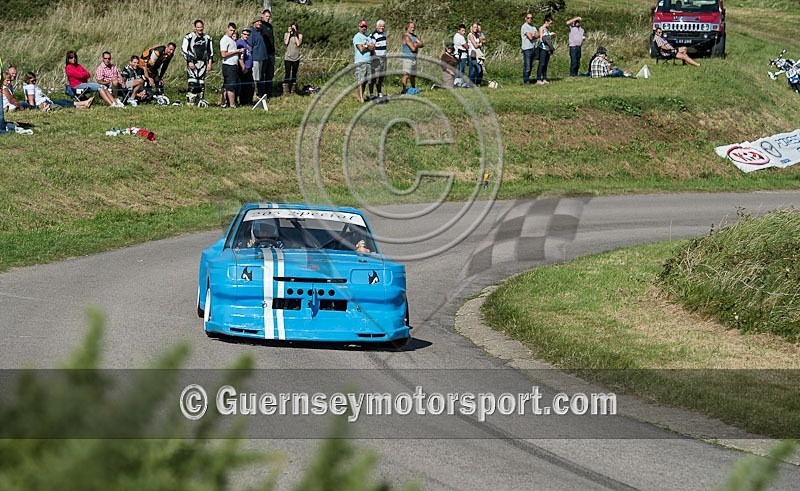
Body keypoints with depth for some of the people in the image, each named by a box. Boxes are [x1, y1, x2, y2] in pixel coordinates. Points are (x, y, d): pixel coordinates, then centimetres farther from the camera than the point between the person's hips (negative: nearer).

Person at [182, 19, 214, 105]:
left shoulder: (207, 38, 13)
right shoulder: (189, 37, -2)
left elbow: (210, 52, 19)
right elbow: (184, 50, -4)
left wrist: (209, 63, 8)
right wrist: (189, 62, -12)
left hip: (203, 63, 5)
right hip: (192, 63, -5)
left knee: (201, 83, 3)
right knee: (193, 83, -15)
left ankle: (199, 100, 11)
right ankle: (190, 101, -14)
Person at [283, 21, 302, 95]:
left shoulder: (299, 35, 5)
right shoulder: (286, 34, 4)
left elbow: (298, 44, -10)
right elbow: (286, 43, -11)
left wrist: (295, 34, -9)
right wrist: (289, 33, -9)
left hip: (296, 57, 2)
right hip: (288, 57, -2)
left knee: (294, 74, 9)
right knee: (287, 74, -7)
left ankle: (293, 89, 18)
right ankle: (286, 90, -7)